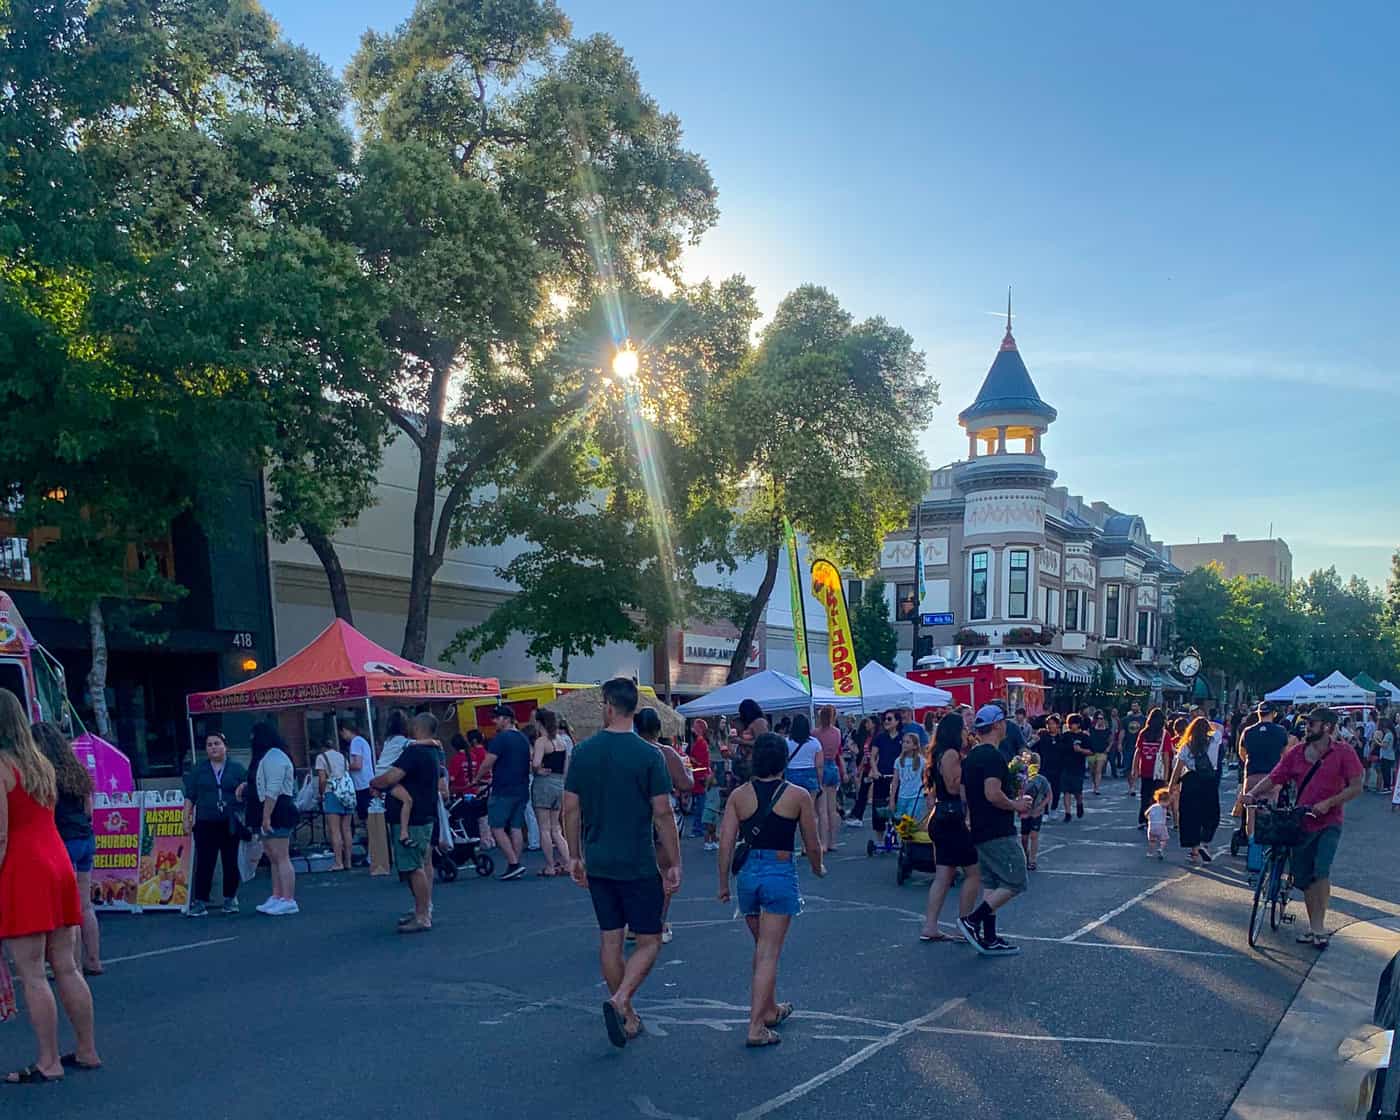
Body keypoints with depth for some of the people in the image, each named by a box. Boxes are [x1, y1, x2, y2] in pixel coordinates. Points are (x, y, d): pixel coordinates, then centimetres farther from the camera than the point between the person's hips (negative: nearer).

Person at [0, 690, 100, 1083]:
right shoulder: (41, 762, 13)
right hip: (58, 863, 8)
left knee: (32, 976, -1)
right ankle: (87, 1051, 18)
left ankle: (48, 1062, 3)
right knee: (66, 968, 13)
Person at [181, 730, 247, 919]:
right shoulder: (198, 770, 10)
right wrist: (187, 818, 2)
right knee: (204, 863, -5)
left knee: (231, 862, 4)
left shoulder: (237, 769, 8)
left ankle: (230, 899, 15)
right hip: (206, 824, 0)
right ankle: (200, 901, -1)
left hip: (230, 825, 0)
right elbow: (190, 796, 9)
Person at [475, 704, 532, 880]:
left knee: (497, 827, -3)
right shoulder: (524, 739, 14)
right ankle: (516, 866, 8)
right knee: (516, 828, 8)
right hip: (521, 790, 8)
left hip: (503, 791, -8)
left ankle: (514, 863, -11)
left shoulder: (501, 738, -11)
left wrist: (477, 778, 3)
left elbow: (488, 763, -14)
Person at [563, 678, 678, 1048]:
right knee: (648, 942, 7)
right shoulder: (648, 755, -11)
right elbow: (662, 813, -11)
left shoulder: (583, 751, -1)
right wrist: (674, 864, -4)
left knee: (610, 940, 13)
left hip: (597, 863, 4)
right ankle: (620, 1001, -14)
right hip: (638, 865, -4)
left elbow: (571, 808, 3)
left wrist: (575, 856, 14)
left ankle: (628, 1018, 21)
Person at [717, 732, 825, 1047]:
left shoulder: (739, 795, 0)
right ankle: (756, 1027, -6)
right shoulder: (798, 796, -6)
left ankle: (770, 1008, 37)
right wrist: (818, 868, 21)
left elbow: (726, 843, -2)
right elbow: (812, 846, 0)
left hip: (748, 873, 4)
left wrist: (724, 883, 8)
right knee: (769, 953, -2)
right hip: (781, 874, -4)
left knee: (763, 946, 23)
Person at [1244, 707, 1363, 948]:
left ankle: (1319, 925, -13)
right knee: (1304, 878, 9)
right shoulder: (1296, 753, 3)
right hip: (1302, 823, 4)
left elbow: (1356, 787, -9)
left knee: (1321, 871, -21)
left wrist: (1329, 802, -20)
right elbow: (1273, 779, 2)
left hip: (1329, 823, -4)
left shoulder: (1344, 754, -6)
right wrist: (1253, 795, -14)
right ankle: (1313, 926, 23)